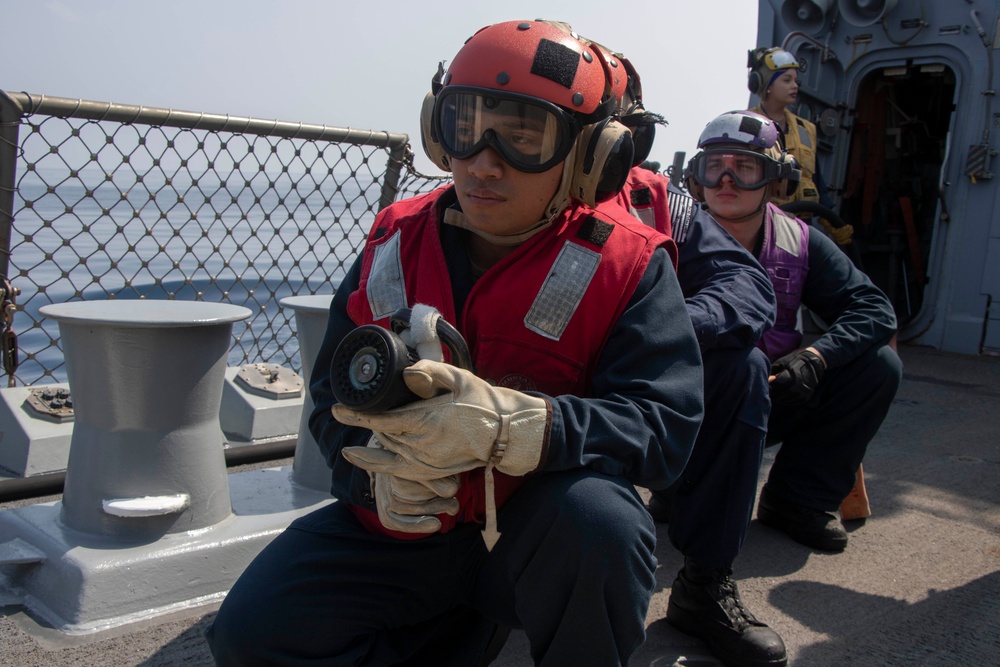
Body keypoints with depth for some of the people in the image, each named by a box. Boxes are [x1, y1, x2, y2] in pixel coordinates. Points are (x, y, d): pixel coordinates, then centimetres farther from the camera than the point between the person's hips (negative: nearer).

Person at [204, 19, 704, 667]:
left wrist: (510, 426, -37)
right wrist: (378, 464, -19)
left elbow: (666, 421, -22)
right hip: (401, 526, 4)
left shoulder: (626, 265, -11)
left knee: (599, 520, -37)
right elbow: (335, 396, 5)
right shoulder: (398, 242, -1)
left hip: (539, 533, -3)